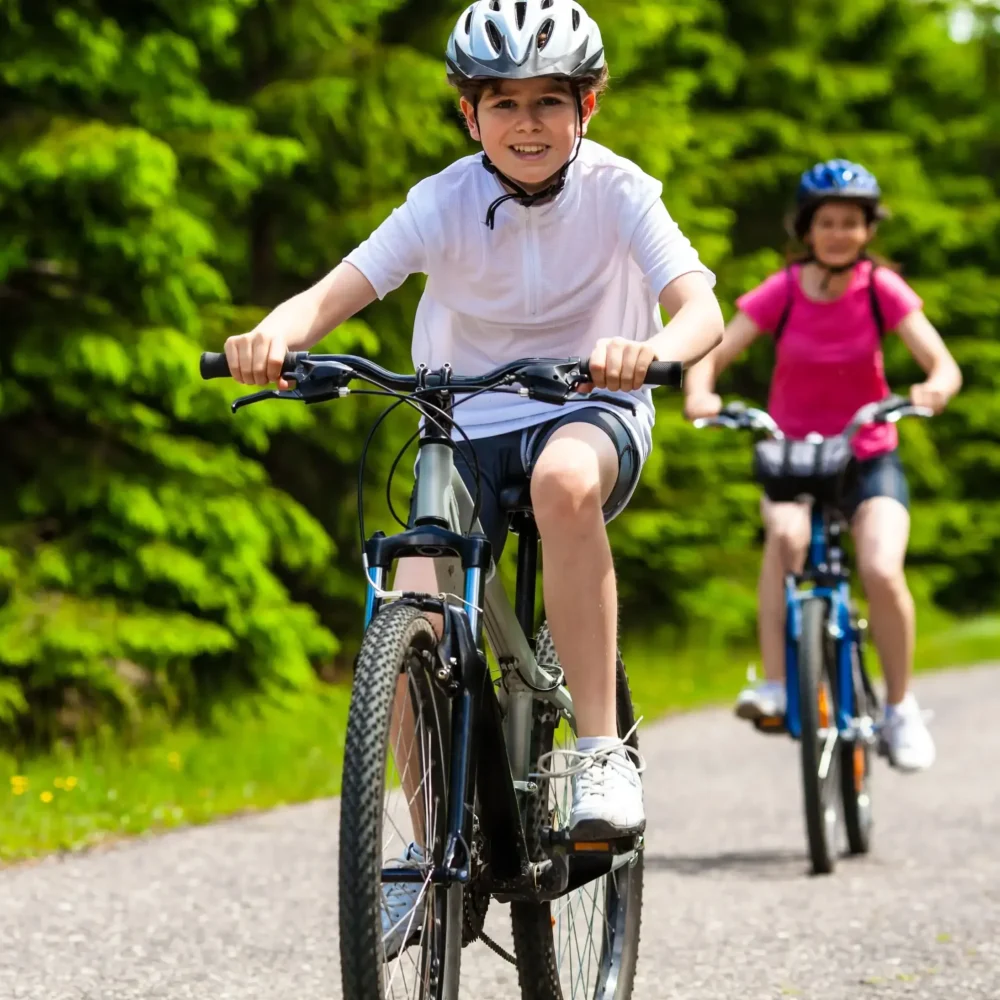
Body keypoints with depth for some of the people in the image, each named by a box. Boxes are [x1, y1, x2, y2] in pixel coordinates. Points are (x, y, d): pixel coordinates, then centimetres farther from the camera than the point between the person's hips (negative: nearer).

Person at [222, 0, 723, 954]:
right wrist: (271, 335, -46)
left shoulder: (617, 191, -13)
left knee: (564, 479, -39)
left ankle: (602, 750, -32)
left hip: (592, 414, -2)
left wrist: (655, 350, -50)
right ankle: (431, 849, 3)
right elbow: (336, 291, -23)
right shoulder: (445, 204, -11)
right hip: (471, 426, 2)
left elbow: (702, 305, -26)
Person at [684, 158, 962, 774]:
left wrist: (936, 388, -41)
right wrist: (700, 393, -36)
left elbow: (943, 363, -17)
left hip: (868, 456, 0)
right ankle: (776, 685, -32)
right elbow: (714, 354, -13)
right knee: (787, 533, -35)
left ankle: (901, 707, -2)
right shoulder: (783, 292, -8)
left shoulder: (883, 289, -8)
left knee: (882, 571, -24)